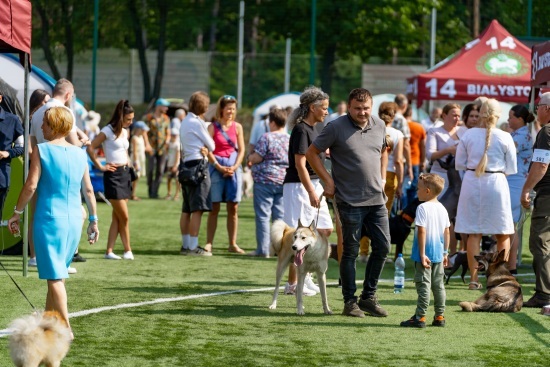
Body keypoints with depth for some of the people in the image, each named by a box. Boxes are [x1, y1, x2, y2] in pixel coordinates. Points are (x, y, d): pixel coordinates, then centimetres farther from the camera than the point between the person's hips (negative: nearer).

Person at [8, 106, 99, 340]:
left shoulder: (41, 150, -6)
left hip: (49, 219, -5)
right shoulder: (79, 154, 8)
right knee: (57, 274, 17)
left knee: (55, 276, -4)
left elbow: (31, 186, -10)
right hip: (74, 221, 5)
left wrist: (17, 212, 0)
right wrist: (94, 220, 17)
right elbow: (88, 190, 10)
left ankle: (65, 328, -9)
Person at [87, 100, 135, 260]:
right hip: (114, 175, -8)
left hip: (125, 174, 8)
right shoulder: (108, 131, -11)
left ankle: (109, 251, 7)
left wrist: (127, 160, 14)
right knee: (124, 217, -6)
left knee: (117, 217, 6)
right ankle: (127, 250, 4)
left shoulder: (125, 132, 13)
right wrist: (100, 167, -13)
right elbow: (90, 148, -15)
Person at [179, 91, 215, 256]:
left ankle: (186, 245, 17)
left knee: (187, 209, 12)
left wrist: (204, 148, -3)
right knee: (197, 209, -9)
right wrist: (207, 149, 15)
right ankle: (193, 246, -11)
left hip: (186, 164, 10)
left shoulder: (185, 122, 18)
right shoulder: (198, 122, -10)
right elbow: (211, 146, -6)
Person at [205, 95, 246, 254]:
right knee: (214, 208, -2)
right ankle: (209, 243, 1)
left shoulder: (237, 127, 7)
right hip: (216, 167, -3)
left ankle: (233, 244, 7)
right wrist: (219, 167, -13)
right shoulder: (213, 127, -1)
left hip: (234, 168, 3)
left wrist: (234, 167, -8)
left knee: (233, 208, 3)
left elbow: (241, 150, 6)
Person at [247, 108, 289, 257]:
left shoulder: (267, 137, -12)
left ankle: (263, 249, -2)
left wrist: (250, 158, 7)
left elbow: (256, 158, -13)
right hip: (284, 181, 6)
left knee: (263, 215, -1)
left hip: (265, 180, -6)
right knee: (280, 215, 9)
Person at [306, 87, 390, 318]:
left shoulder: (379, 126, 8)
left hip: (376, 198, 5)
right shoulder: (336, 128, -8)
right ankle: (349, 301, 9)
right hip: (350, 201, -5)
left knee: (382, 247, 4)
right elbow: (312, 153, -2)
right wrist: (328, 181, -6)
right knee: (351, 251, 0)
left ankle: (369, 296, 17)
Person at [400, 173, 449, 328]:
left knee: (423, 285, -5)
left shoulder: (422, 208, -15)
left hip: (425, 254, -7)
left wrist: (422, 254, -18)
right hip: (438, 254, 7)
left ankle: (420, 317, -4)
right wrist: (445, 252, 18)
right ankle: (440, 316, 15)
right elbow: (446, 232, 12)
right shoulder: (442, 208, 8)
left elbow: (422, 232, -19)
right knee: (438, 285, 12)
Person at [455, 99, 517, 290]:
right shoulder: (505, 138, -7)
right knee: (503, 234, 10)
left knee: (474, 233, 6)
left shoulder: (469, 135, -3)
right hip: (496, 183, -2)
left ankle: (474, 278, 4)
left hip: (472, 182, 2)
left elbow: (459, 163, 4)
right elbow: (511, 168, -1)